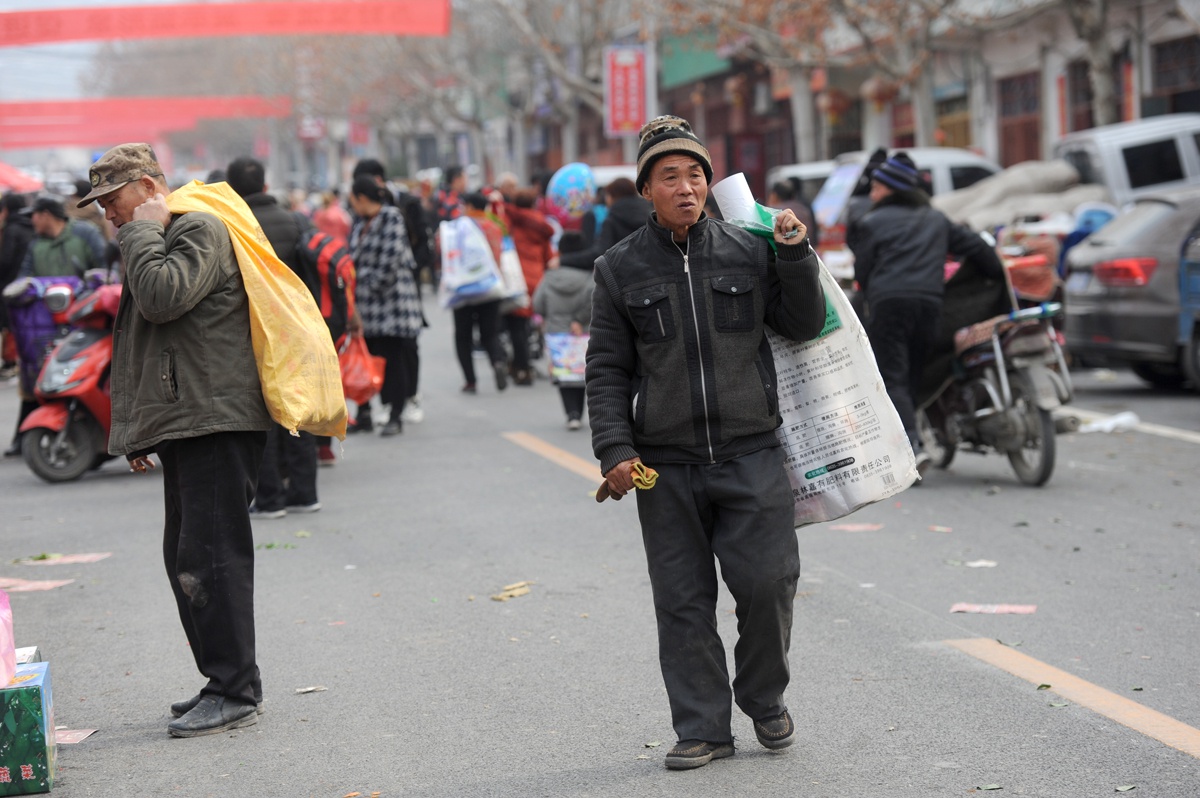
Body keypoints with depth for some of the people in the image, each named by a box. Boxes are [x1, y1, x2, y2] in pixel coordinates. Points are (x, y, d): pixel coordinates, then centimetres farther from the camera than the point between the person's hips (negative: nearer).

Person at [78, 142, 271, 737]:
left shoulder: (199, 229, -6)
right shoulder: (154, 242, 24)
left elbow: (162, 298, -24)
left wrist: (141, 233, -8)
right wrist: (136, 433, 25)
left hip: (217, 423, -10)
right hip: (184, 425, 10)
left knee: (208, 556, -12)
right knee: (185, 558, 11)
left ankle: (235, 692, -9)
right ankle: (222, 683, 17)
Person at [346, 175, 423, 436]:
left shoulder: (391, 217, -10)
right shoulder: (360, 223, 15)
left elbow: (392, 258, -17)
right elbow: (353, 257, 18)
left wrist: (374, 286, -13)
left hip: (391, 300, -8)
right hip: (366, 304, 8)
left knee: (393, 359, -3)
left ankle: (396, 416, 3)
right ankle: (364, 414, 14)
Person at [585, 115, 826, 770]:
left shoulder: (749, 252, 5)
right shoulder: (620, 269, 4)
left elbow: (804, 326, 7)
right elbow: (607, 368, 6)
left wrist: (795, 255, -6)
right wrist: (615, 448, -4)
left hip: (751, 455, 0)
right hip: (665, 467, 0)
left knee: (768, 582, -3)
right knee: (683, 601, 3)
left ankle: (764, 699, 22)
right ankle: (703, 727, 14)